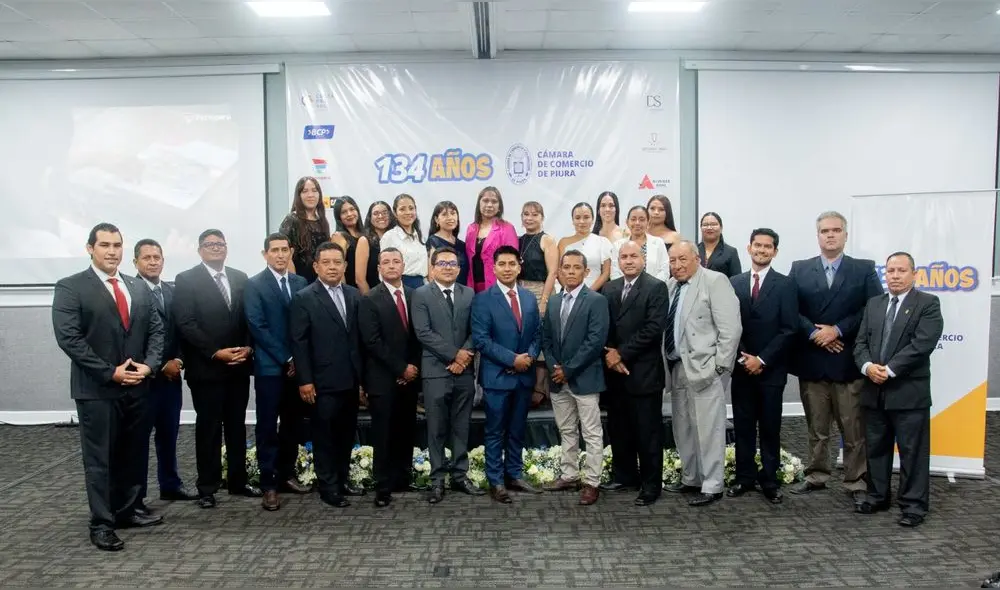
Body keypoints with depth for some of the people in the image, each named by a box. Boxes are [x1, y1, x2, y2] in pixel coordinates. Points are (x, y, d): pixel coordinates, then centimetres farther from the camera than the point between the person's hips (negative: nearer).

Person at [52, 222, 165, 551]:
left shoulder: (139, 288, 11)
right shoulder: (70, 287, -5)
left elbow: (156, 330, 10)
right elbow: (68, 338, -13)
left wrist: (149, 365, -7)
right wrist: (110, 372, -16)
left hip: (137, 387, 5)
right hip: (96, 389, -5)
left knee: (133, 454, 14)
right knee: (99, 459, 4)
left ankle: (128, 510, 28)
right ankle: (102, 524, 14)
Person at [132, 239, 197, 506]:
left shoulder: (172, 290, 11)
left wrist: (177, 360, -2)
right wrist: (160, 366, -13)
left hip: (171, 375, 6)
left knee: (169, 433, 15)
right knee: (139, 436, 3)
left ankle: (170, 484, 28)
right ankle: (135, 495, 13)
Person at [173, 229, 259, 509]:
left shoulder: (241, 278, 11)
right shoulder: (186, 280, -3)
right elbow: (186, 324, -11)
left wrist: (248, 347, -7)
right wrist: (216, 352, -17)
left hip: (239, 366, 4)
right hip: (206, 367, -4)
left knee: (237, 425, 12)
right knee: (208, 427, 4)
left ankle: (238, 481, 23)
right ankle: (207, 487, 14)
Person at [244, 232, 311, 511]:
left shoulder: (301, 283, 10)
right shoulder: (254, 285, -3)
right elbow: (257, 327, -10)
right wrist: (285, 359, -12)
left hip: (297, 365, 5)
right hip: (270, 366, -4)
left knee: (293, 424, 11)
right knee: (268, 427, 1)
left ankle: (286, 475, 24)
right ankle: (269, 485, 8)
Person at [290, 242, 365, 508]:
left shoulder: (354, 295, 8)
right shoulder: (304, 298, -5)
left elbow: (361, 337, 7)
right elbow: (299, 342, -8)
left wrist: (363, 376, 6)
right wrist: (304, 380, -12)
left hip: (351, 380, 5)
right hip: (323, 381, -5)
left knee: (346, 434, 14)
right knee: (324, 435, 5)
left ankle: (343, 479, 29)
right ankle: (328, 487, 17)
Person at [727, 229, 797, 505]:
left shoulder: (785, 285, -2)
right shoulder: (734, 283, 6)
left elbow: (789, 329, -7)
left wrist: (762, 359, -12)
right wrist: (742, 357, -7)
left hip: (771, 369, -2)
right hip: (742, 366, 2)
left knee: (770, 428, 6)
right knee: (743, 426, 7)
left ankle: (770, 481, 15)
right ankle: (745, 477, 17)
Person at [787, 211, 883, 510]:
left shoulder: (865, 269, 4)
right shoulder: (799, 269, 7)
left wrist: (837, 330, -13)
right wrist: (814, 333, -14)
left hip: (849, 362, -1)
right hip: (811, 362, 1)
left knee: (854, 429, 4)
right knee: (816, 427, 12)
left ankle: (856, 482, 15)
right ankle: (816, 476, 23)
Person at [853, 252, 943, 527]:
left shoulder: (928, 304, -3)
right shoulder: (873, 304, 14)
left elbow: (922, 344, -15)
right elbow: (861, 342, 8)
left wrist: (889, 369, -17)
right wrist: (868, 366, -11)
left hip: (909, 392, -5)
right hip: (874, 391, 5)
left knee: (912, 451, 2)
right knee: (876, 448, 13)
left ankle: (914, 505, 12)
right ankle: (878, 496, 26)